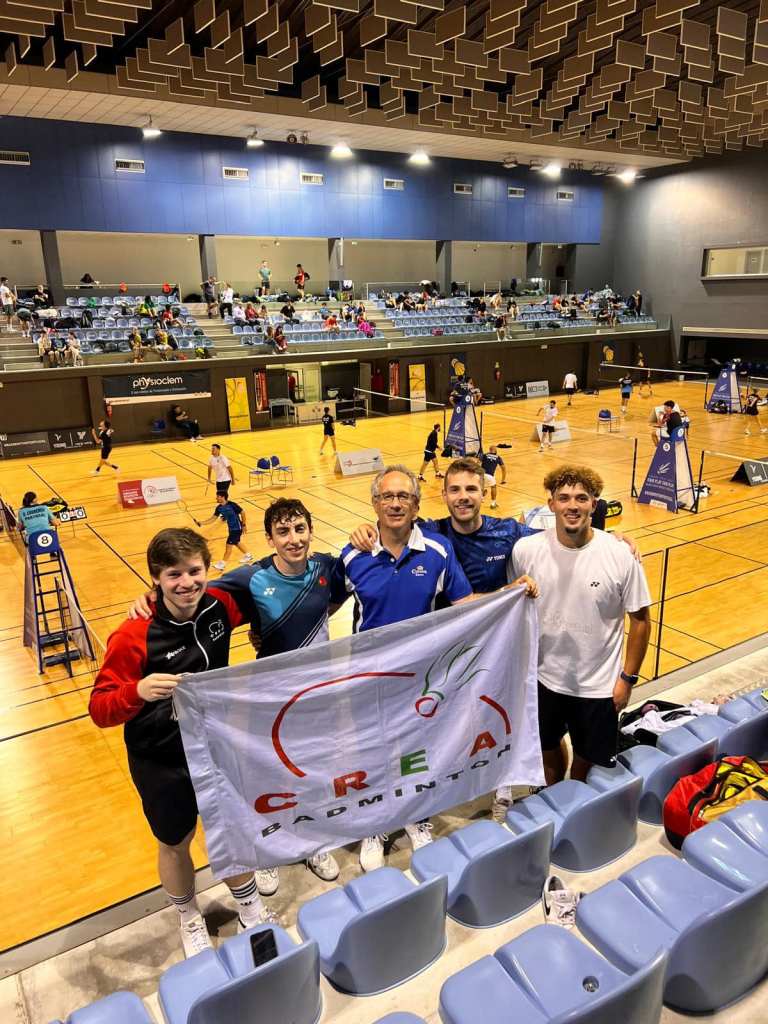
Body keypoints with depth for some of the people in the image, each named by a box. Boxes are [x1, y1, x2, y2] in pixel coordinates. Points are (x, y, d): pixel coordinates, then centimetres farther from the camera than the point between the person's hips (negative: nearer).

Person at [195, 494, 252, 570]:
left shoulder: (232, 505, -25)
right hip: (231, 528, 8)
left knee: (229, 545, -3)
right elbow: (213, 518, -1)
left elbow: (242, 513, -15)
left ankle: (223, 563, 9)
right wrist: (201, 523, -11)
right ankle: (248, 555, 43)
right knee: (236, 543, 22)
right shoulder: (219, 508, -5)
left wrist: (244, 525, -10)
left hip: (237, 528, -8)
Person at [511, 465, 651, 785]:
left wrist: (628, 677, -5)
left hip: (598, 685, -1)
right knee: (548, 747, 23)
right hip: (544, 677, 2)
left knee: (587, 759, 17)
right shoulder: (526, 549, -13)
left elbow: (640, 618, -7)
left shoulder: (620, 556, -18)